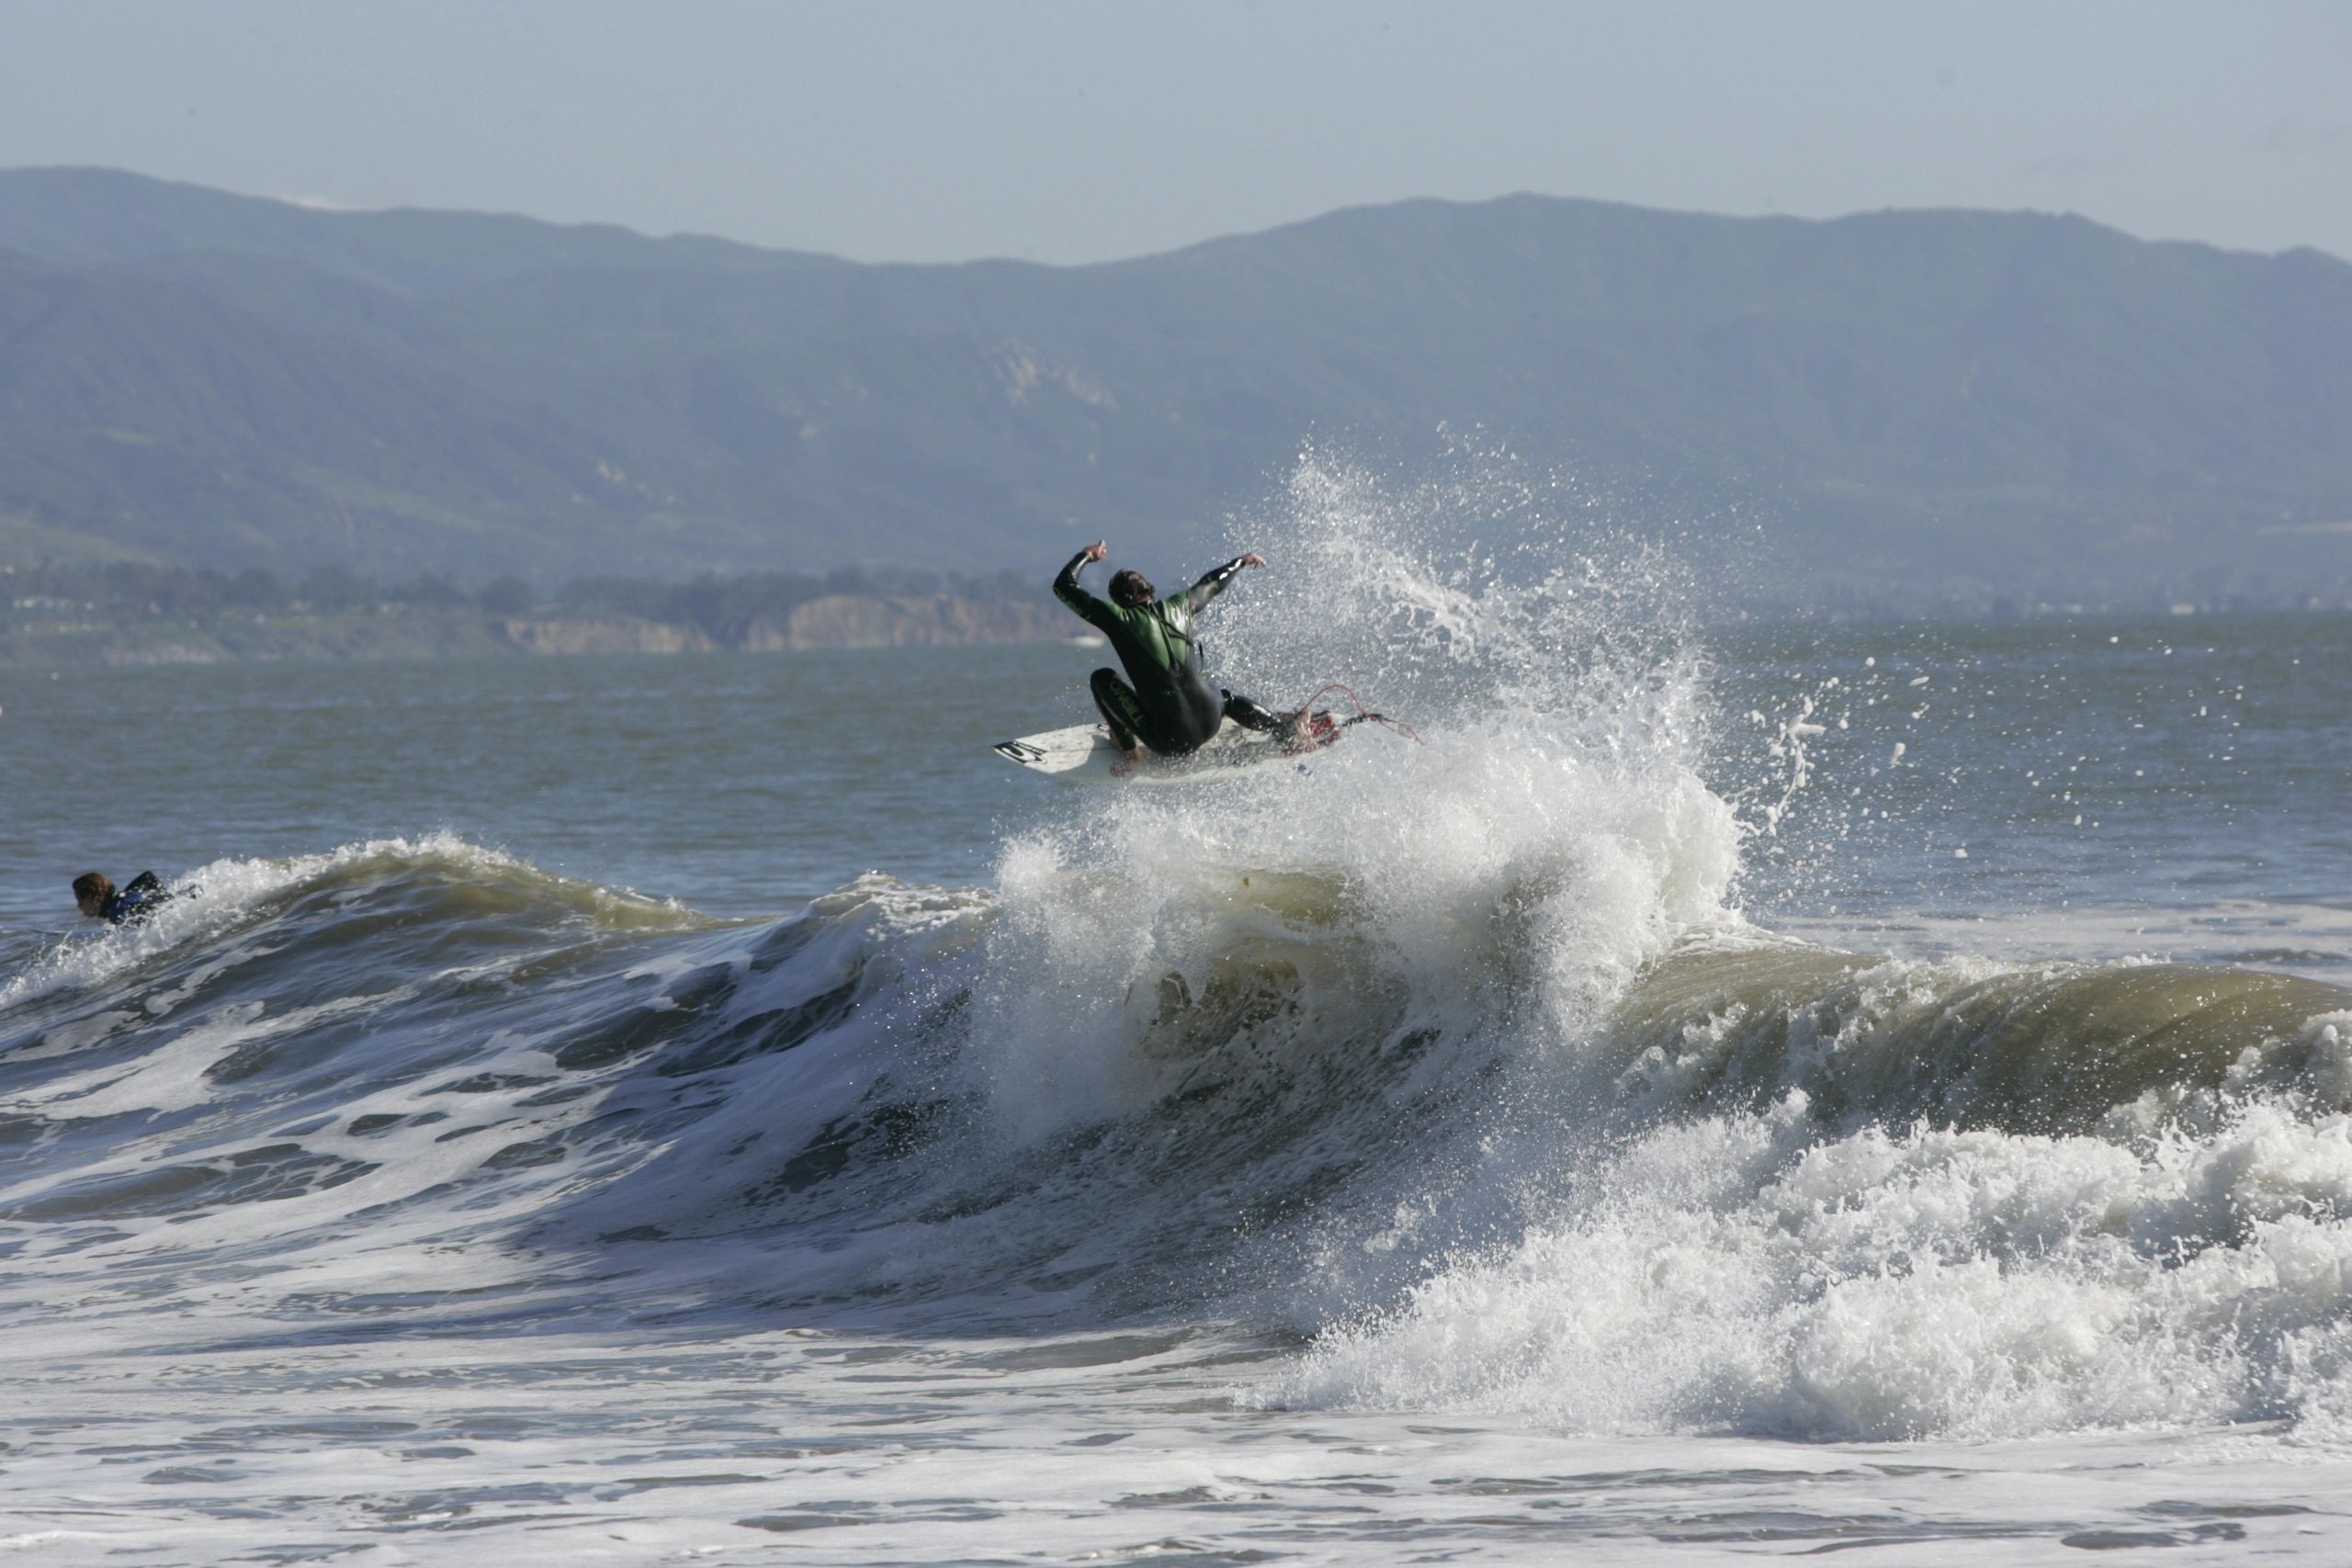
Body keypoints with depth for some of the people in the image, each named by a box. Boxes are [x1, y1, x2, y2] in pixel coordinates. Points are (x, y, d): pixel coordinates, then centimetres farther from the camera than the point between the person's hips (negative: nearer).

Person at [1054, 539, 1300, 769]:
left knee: (1102, 679, 8)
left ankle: (1127, 745, 6)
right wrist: (1241, 561, 48)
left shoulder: (1120, 619, -6)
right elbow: (1213, 584, 28)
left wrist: (1086, 556, 19)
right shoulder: (1178, 607, 5)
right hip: (1209, 725, 4)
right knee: (1227, 699, 41)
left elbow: (1063, 586, 0)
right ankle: (1287, 729, 28)